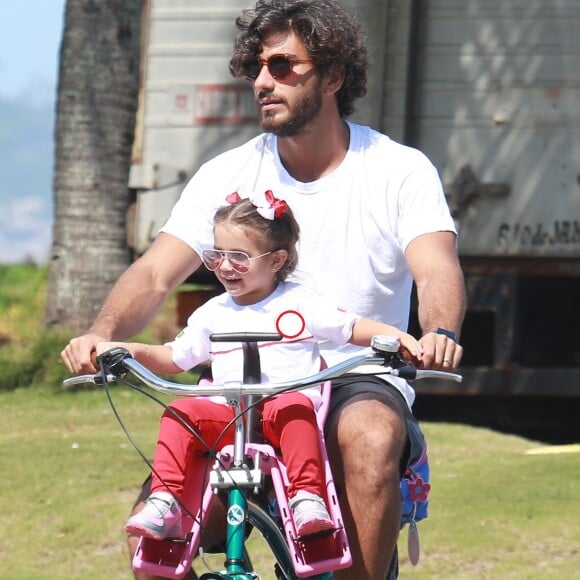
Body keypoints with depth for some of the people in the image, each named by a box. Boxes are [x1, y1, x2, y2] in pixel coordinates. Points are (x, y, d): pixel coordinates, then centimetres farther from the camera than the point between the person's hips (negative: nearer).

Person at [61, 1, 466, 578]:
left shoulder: (400, 171, -2)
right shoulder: (228, 175, 4)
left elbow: (436, 269, -17)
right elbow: (154, 274, -5)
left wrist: (439, 334, -42)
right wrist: (103, 332, -28)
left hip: (362, 384, -2)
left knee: (369, 438, -39)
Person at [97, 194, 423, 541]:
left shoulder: (300, 303, 9)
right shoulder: (213, 314, 18)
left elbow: (354, 329, 12)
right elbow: (174, 358, 23)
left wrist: (397, 336, -5)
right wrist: (134, 352, 6)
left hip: (286, 416, -3)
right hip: (226, 417, 3)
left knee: (295, 408, -37)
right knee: (181, 413, -24)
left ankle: (307, 499, -42)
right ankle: (164, 503, -26)